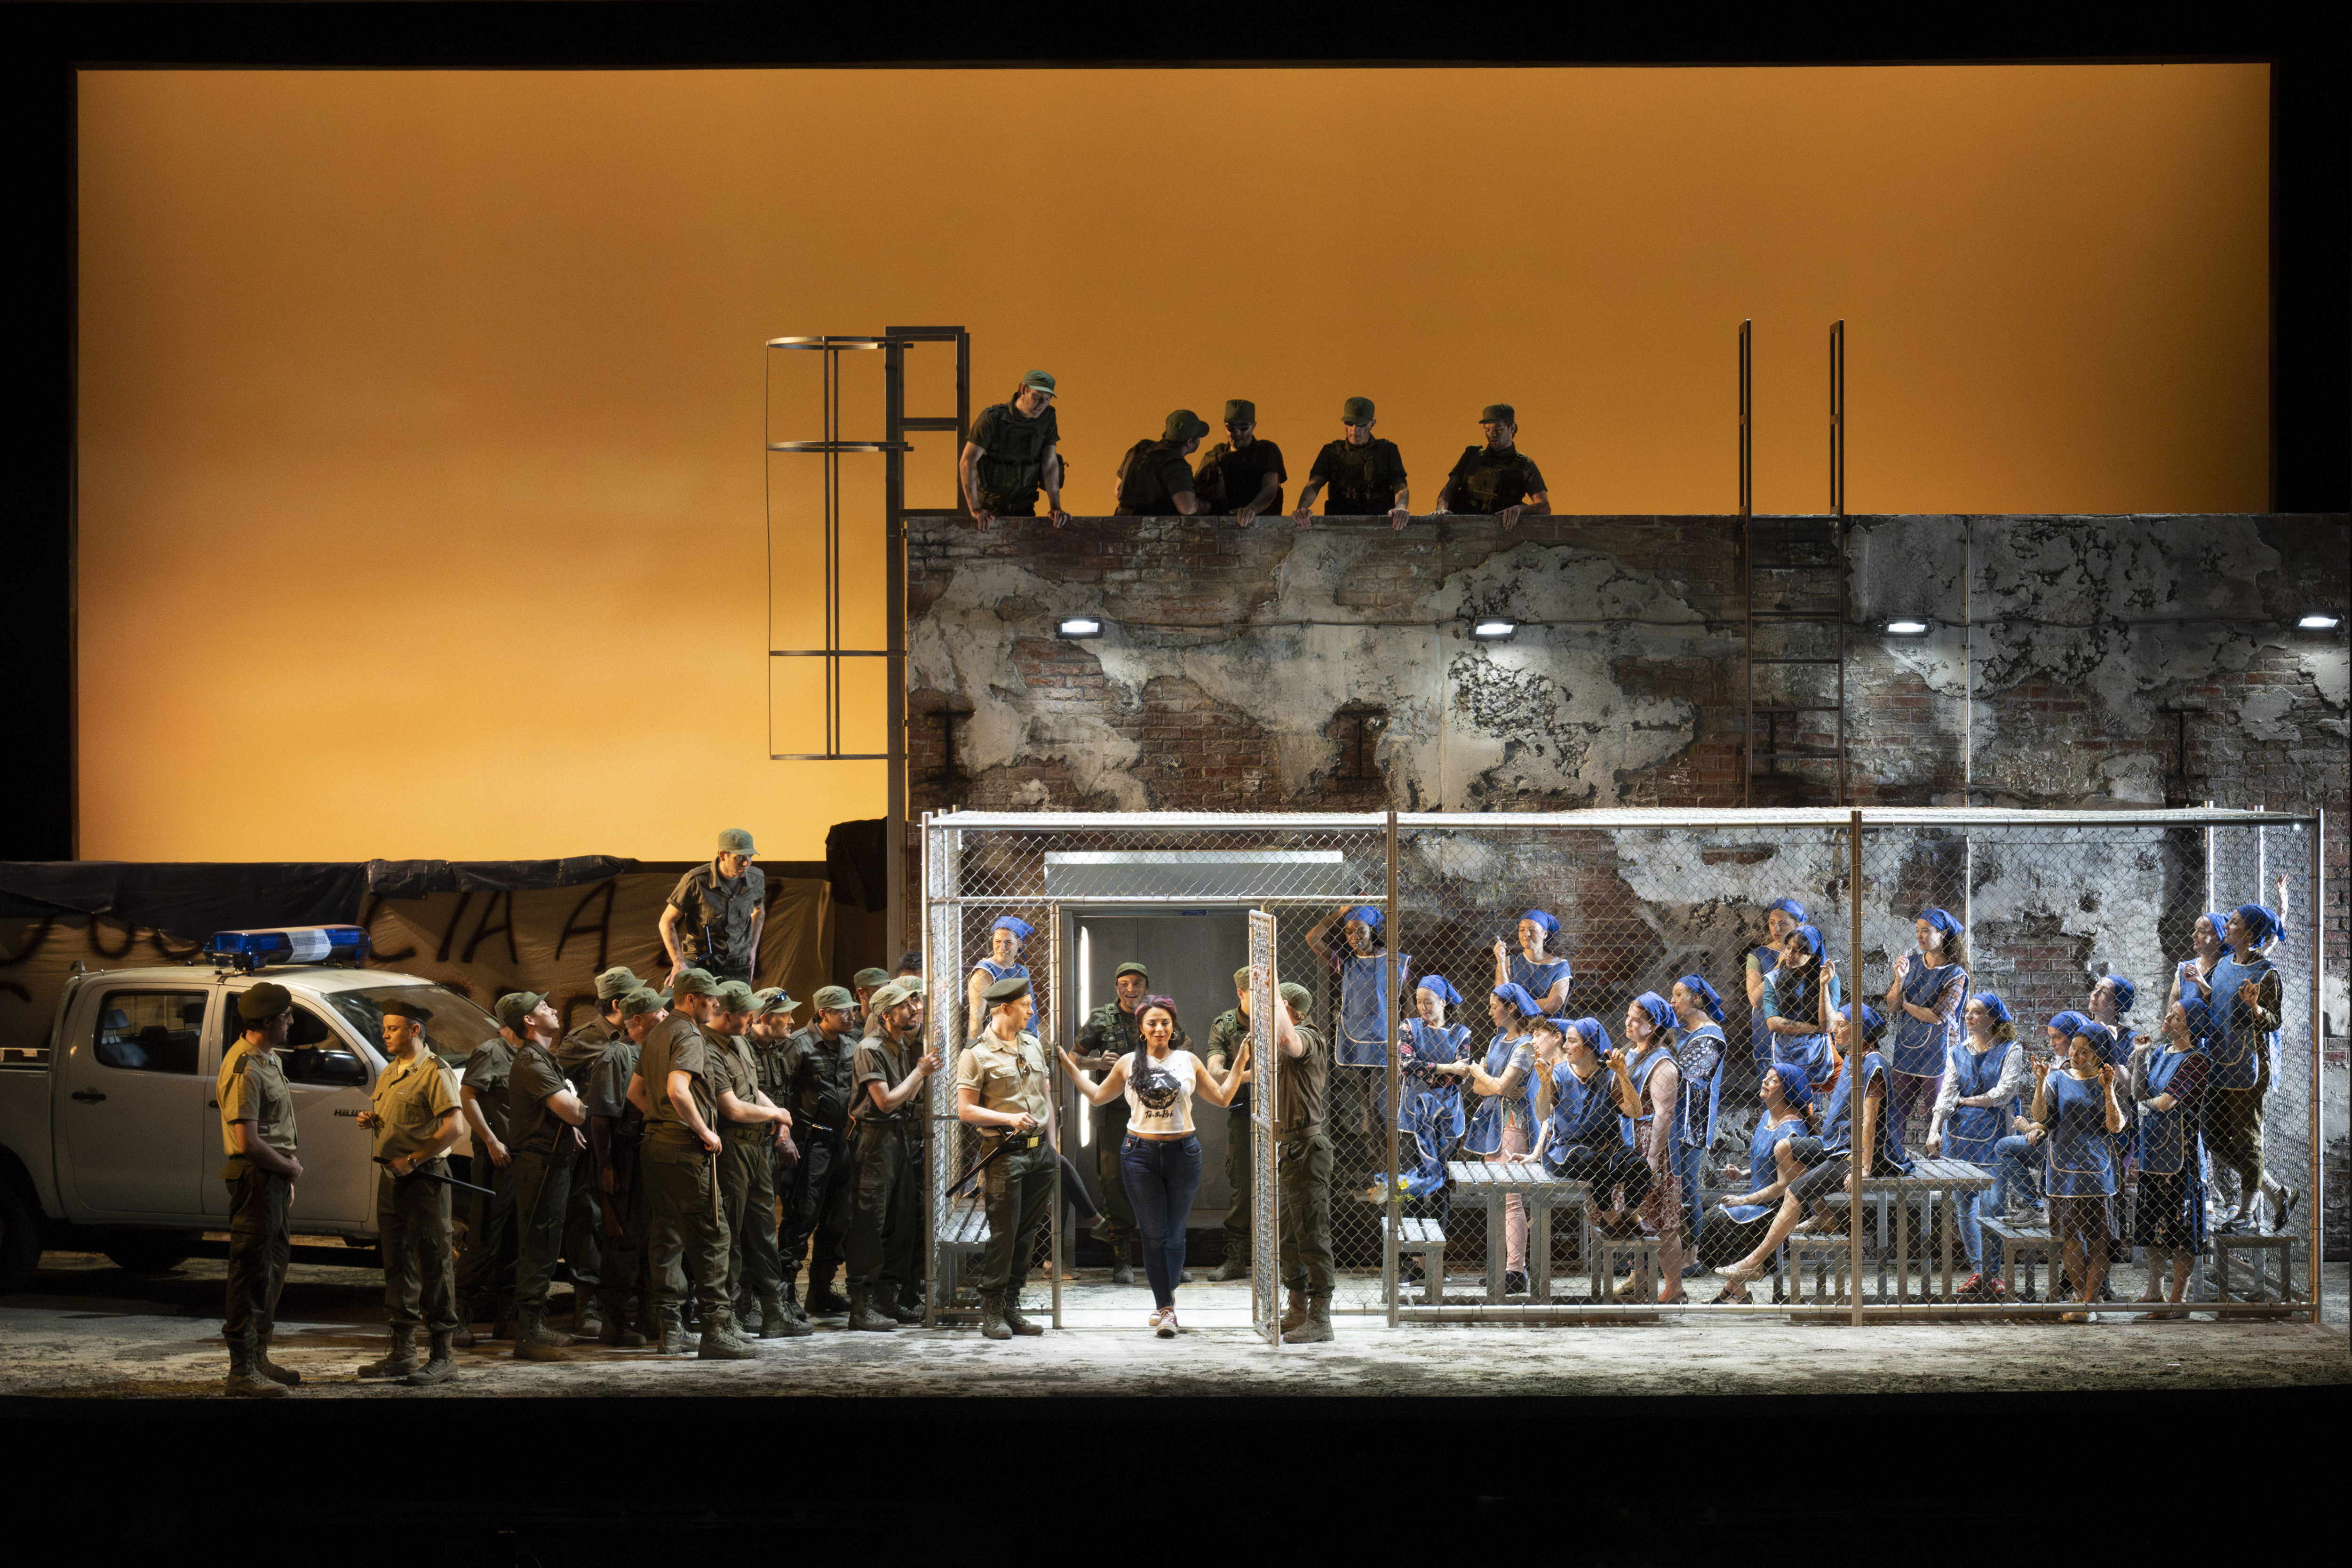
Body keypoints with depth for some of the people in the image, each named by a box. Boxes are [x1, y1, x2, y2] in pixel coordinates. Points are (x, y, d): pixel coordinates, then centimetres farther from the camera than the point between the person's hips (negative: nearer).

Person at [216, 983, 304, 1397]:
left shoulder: (268, 1060, 14)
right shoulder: (245, 1069, -20)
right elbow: (248, 1141, -24)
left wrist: (288, 1176, 16)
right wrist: (291, 1167, -11)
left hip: (275, 1176, 11)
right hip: (255, 1177, -11)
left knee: (274, 1266, 18)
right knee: (252, 1272, -8)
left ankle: (258, 1358, 28)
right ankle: (242, 1372, -5)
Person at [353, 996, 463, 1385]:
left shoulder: (432, 1072, -10)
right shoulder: (389, 1072, 17)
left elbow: (453, 1127, -19)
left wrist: (413, 1160, -20)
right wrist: (370, 1122, 5)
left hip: (424, 1179, -9)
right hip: (391, 1178, 9)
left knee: (434, 1266, -6)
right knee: (398, 1265, 11)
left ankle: (442, 1357, -5)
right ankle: (402, 1353, 18)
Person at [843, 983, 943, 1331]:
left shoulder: (904, 1046, 16)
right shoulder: (870, 1049, -12)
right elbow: (886, 1101, -18)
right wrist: (920, 1072, -11)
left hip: (901, 1137, 9)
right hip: (875, 1136, -9)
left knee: (903, 1220, 12)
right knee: (870, 1221, -9)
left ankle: (891, 1299, 19)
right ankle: (862, 1305, -9)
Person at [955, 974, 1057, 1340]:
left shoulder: (1033, 1045, 14)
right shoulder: (976, 1055, -7)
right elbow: (966, 1110, -10)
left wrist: (1052, 1142, 17)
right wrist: (1009, 1119, -20)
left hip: (1041, 1150, 7)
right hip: (1006, 1154, -6)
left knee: (1028, 1232, 8)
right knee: (1003, 1233, -7)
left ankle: (1012, 1308, 14)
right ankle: (991, 1313, 0)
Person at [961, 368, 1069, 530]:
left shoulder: (1047, 418, -2)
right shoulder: (993, 418, -15)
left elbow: (1050, 464, 0)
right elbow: (967, 462, -18)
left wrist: (1055, 508, -10)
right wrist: (975, 510, -26)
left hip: (1024, 507, 3)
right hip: (991, 507, -3)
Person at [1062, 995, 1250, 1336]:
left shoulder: (1189, 1062, 6)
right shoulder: (1128, 1064, 5)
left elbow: (1222, 1097, 14)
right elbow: (1098, 1096, 18)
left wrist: (1240, 1065, 7)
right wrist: (1070, 1067, 15)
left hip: (1182, 1153, 0)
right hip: (1140, 1153, 0)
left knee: (1174, 1232, 3)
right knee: (1152, 1233, 0)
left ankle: (1164, 1299, 16)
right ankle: (1166, 1306, 5)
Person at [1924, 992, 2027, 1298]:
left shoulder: (2011, 1051, 2)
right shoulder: (1958, 1053, 14)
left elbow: (2003, 1094, -8)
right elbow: (1946, 1094, 4)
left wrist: (1964, 1101, -1)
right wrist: (1934, 1131, -10)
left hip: (1994, 1135, -4)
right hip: (1959, 1135, 4)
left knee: (1992, 1209, -10)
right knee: (1966, 1207, 2)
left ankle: (1993, 1274, -2)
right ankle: (1976, 1271, 10)